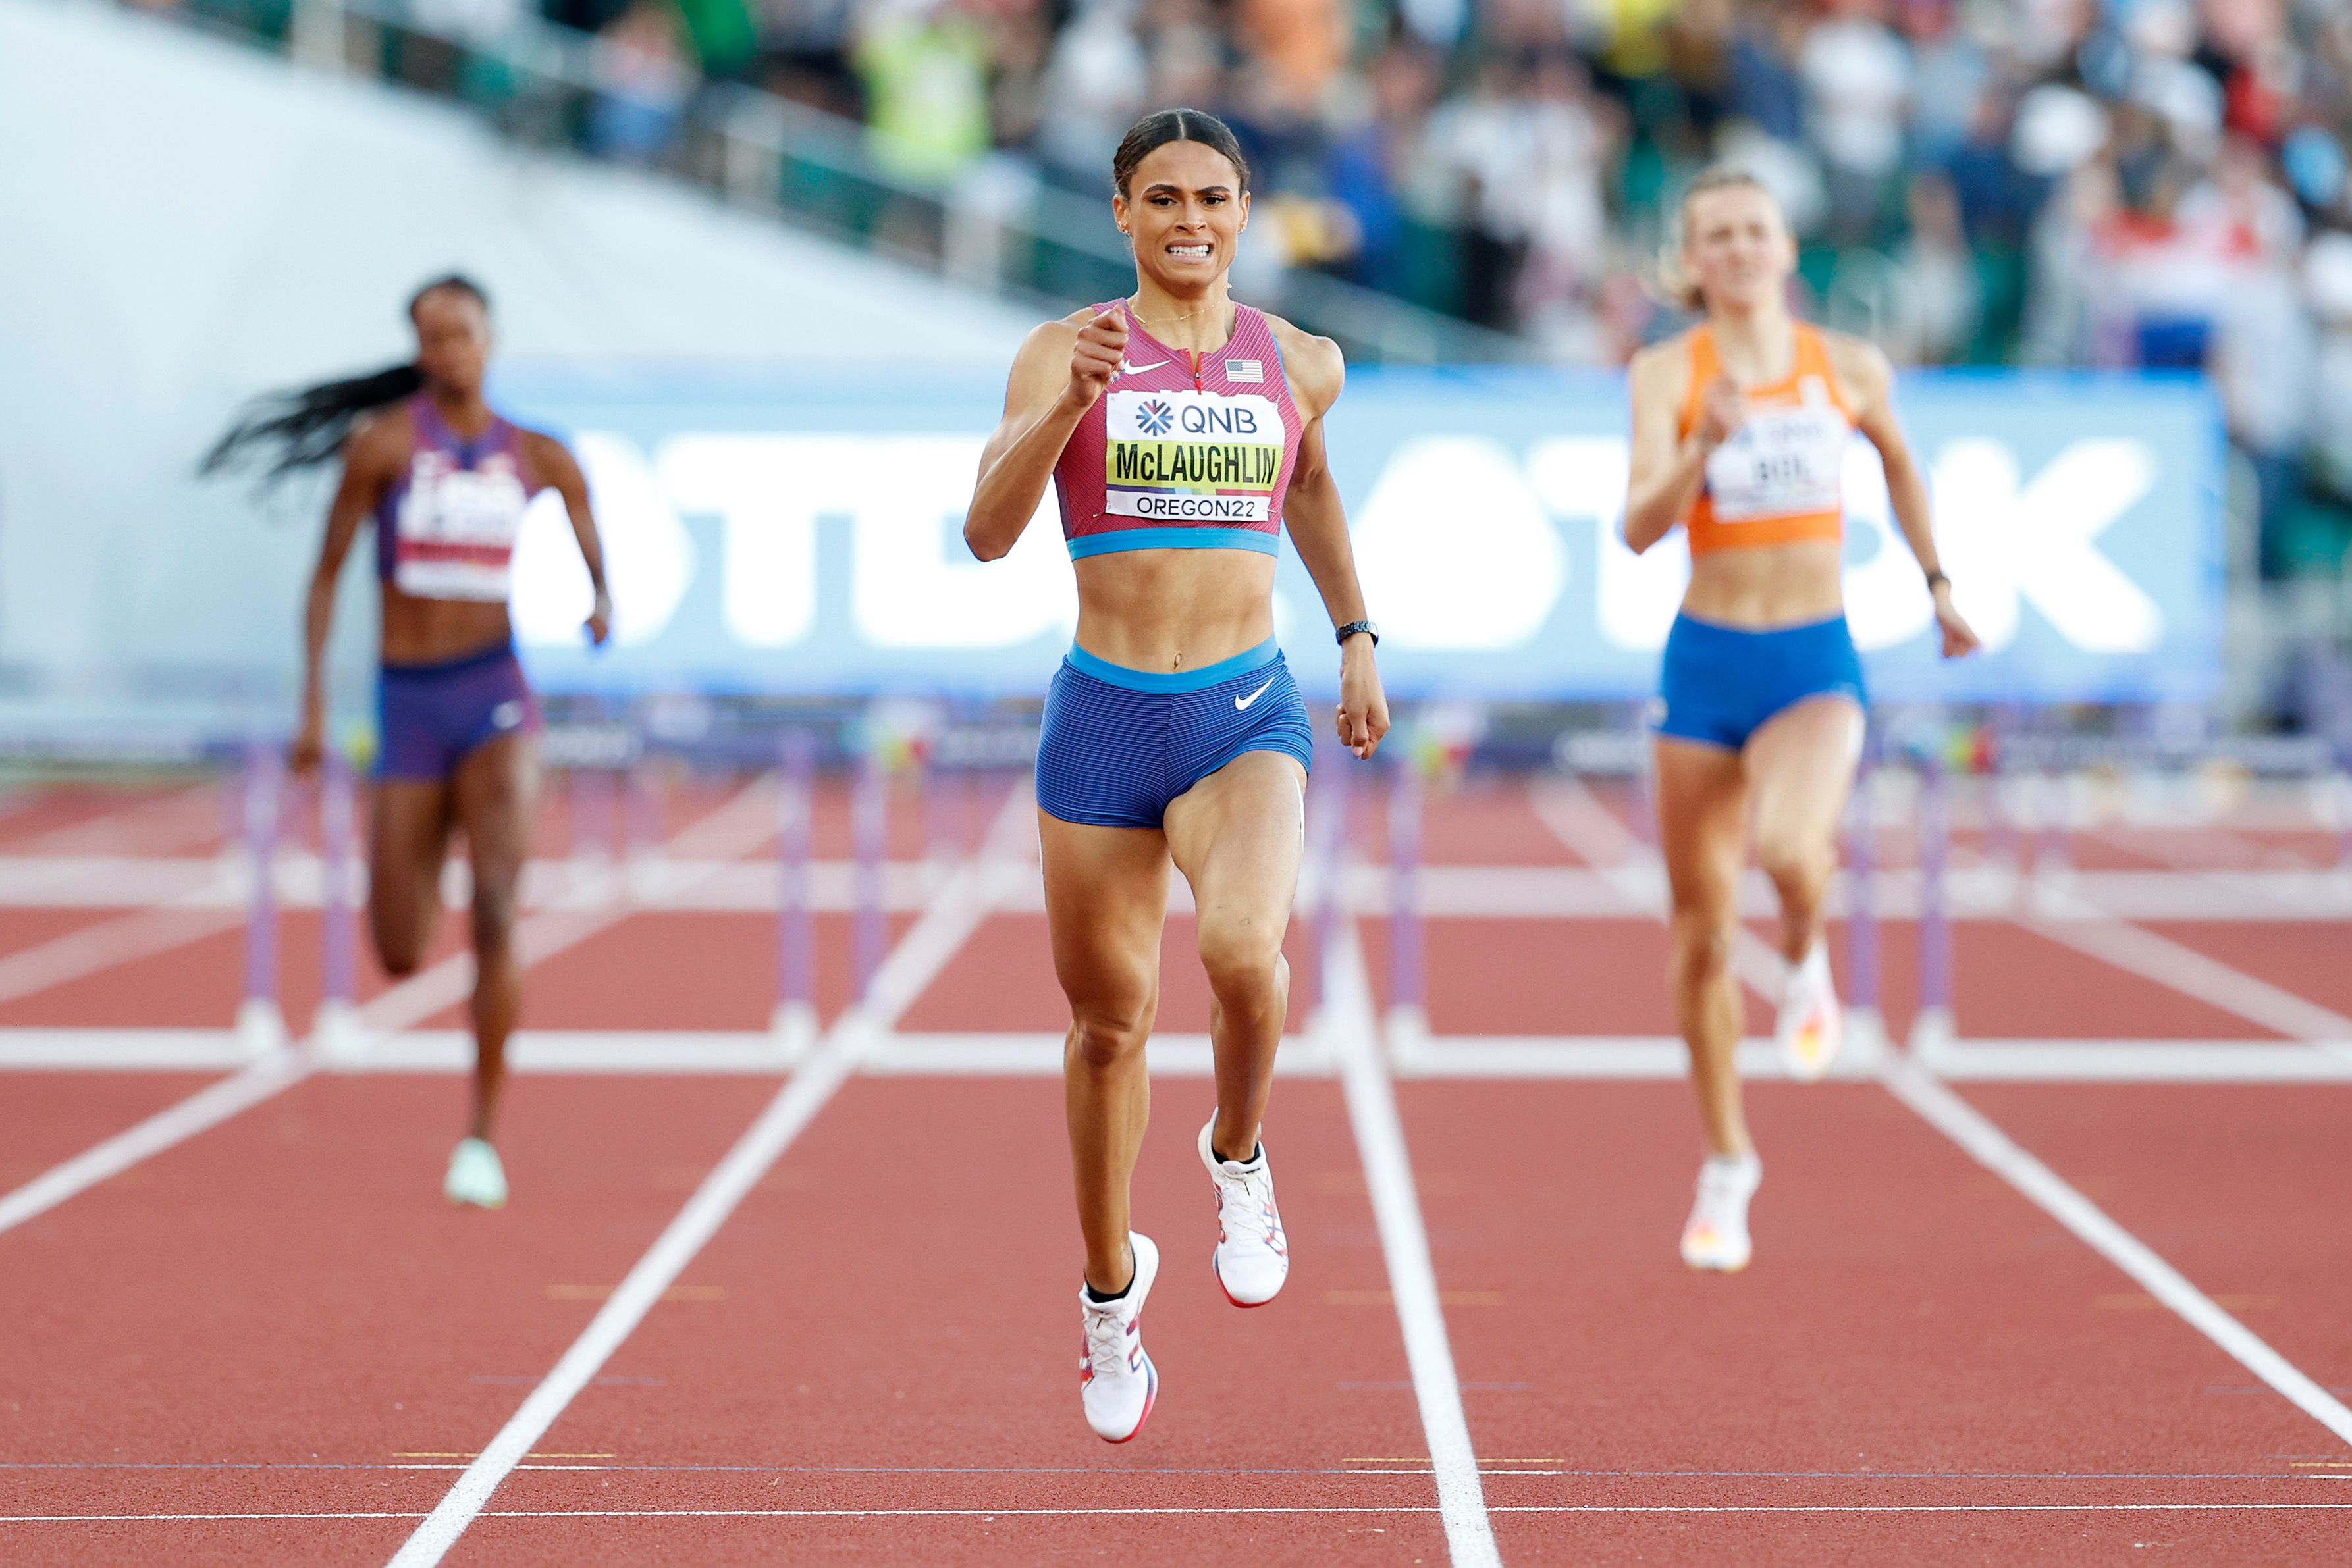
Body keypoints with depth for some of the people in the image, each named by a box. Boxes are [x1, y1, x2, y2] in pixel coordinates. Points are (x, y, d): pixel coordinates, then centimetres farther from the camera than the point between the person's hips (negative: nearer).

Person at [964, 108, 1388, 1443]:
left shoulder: (1302, 364, 4)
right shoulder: (1066, 353, -3)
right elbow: (989, 531, -15)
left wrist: (1360, 639, 23)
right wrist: (1071, 402, -29)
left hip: (1248, 716, 0)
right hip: (1103, 720, 0)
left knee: (1244, 949, -29)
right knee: (1111, 1021, 12)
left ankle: (1241, 1158, 2)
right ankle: (1112, 1284, 36)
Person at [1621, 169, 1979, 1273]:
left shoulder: (1848, 368, 1)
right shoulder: (1667, 374, -4)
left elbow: (1899, 460, 23)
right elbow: (1640, 528, -15)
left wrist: (1937, 581, 28)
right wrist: (1704, 446, -31)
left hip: (1817, 661, -1)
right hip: (1706, 658, 1)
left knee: (1789, 839, -33)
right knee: (1702, 934, 7)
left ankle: (1807, 960, 4)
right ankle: (1727, 1163, 25)